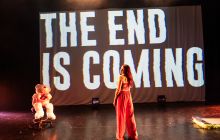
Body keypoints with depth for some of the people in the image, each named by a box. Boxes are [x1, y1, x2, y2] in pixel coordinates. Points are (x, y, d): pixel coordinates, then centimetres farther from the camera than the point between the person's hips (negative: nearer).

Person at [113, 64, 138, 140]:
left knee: (121, 116, 3)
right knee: (130, 115, 14)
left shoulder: (121, 77, -14)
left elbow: (118, 89, -14)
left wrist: (115, 99, -8)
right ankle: (133, 134, 23)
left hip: (122, 96, -6)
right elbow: (129, 87, 13)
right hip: (128, 95, 6)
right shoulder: (129, 77, 7)